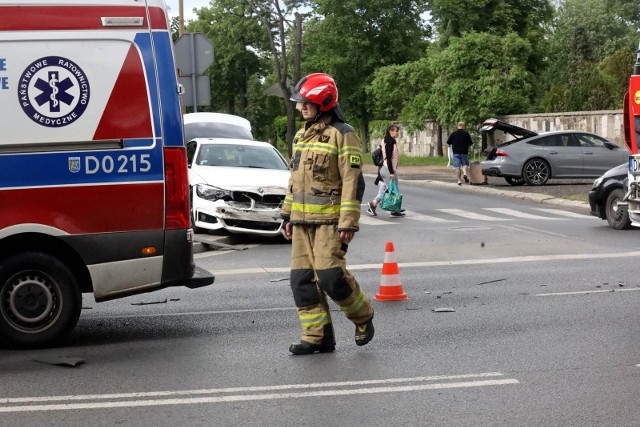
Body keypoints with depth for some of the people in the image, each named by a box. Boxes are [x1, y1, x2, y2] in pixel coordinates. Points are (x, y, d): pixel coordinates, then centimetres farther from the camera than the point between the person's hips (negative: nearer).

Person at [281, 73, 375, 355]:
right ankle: (317, 336, 10)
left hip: (329, 219, -8)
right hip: (302, 220, 8)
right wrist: (287, 215, 20)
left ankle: (363, 316, 11)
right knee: (302, 279, 3)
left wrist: (348, 223, -18)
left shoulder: (342, 134, -8)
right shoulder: (302, 136, 17)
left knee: (330, 275, -14)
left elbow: (353, 181, -13)